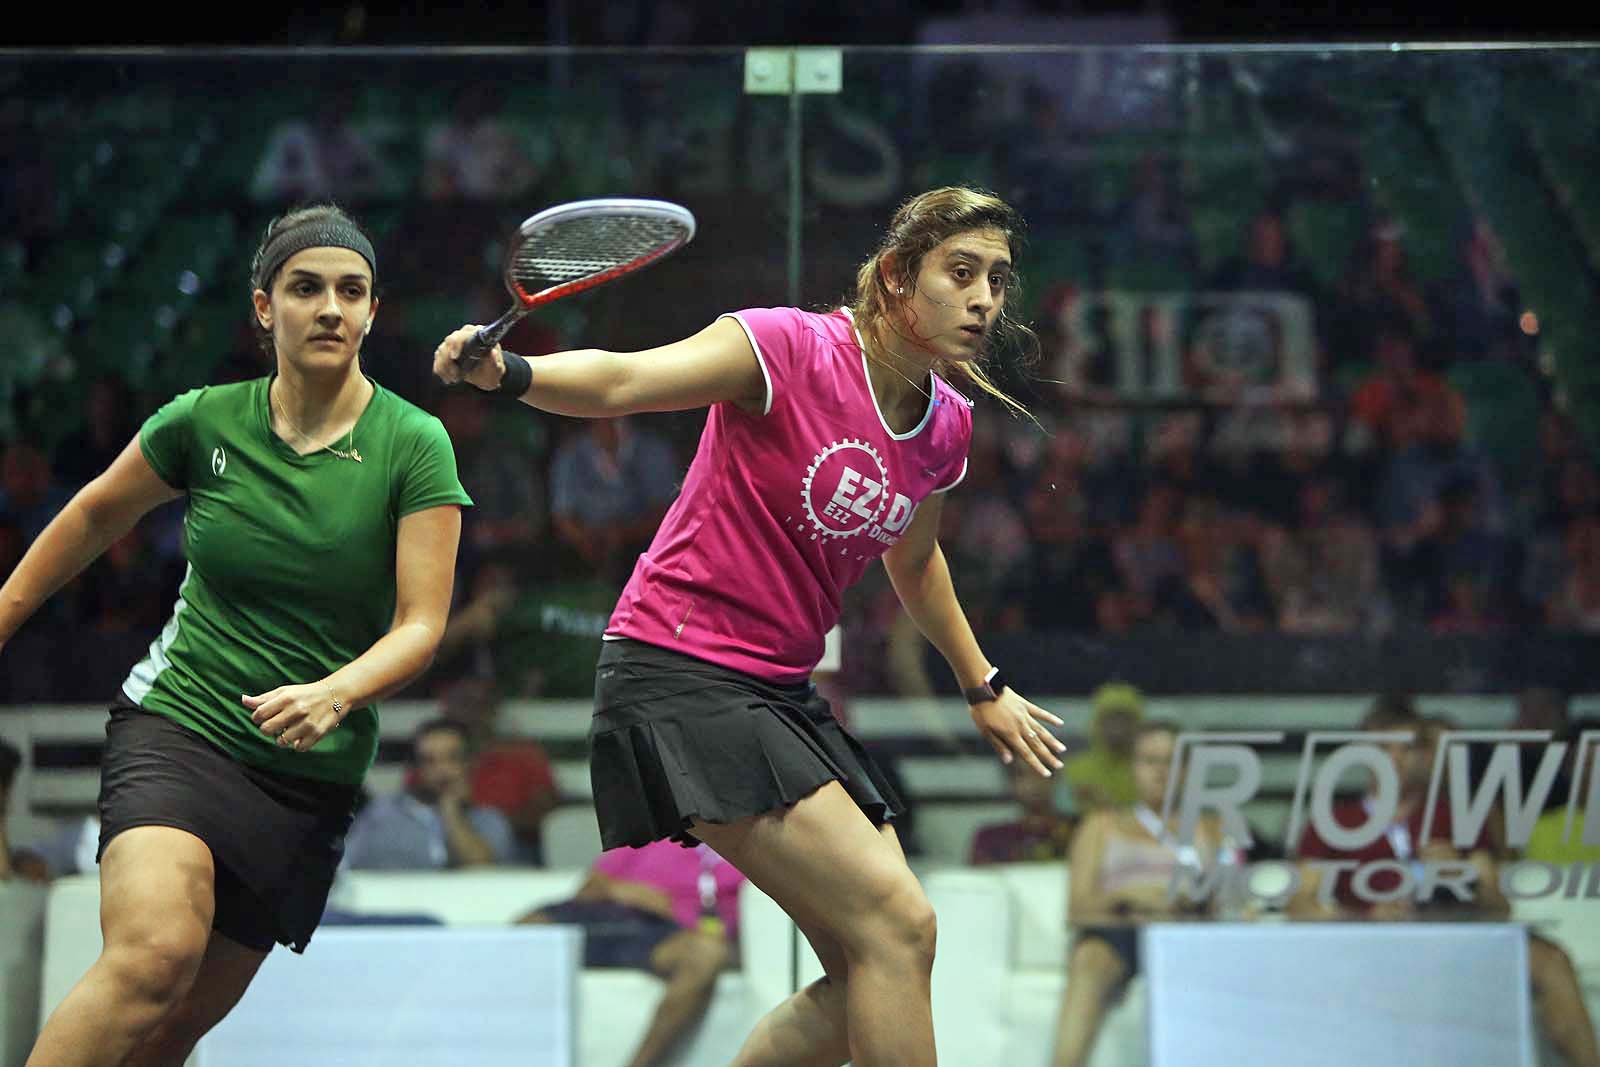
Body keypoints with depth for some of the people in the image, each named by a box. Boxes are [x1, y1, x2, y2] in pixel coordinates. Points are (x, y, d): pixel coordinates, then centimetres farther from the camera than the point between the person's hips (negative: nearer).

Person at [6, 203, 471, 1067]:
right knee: (156, 954, -29)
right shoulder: (204, 422, -1)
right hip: (174, 727, -1)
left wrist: (336, 692, -27)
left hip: (311, 772, 1)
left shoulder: (413, 446, -5)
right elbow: (96, 516, 17)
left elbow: (420, 624, -8)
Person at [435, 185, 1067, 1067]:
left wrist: (982, 688, 37)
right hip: (679, 673, -8)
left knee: (868, 979, 2)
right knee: (897, 922, -19)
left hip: (780, 692, 8)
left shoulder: (945, 426, 8)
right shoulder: (792, 348, -15)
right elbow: (619, 382, -23)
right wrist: (511, 372, -43)